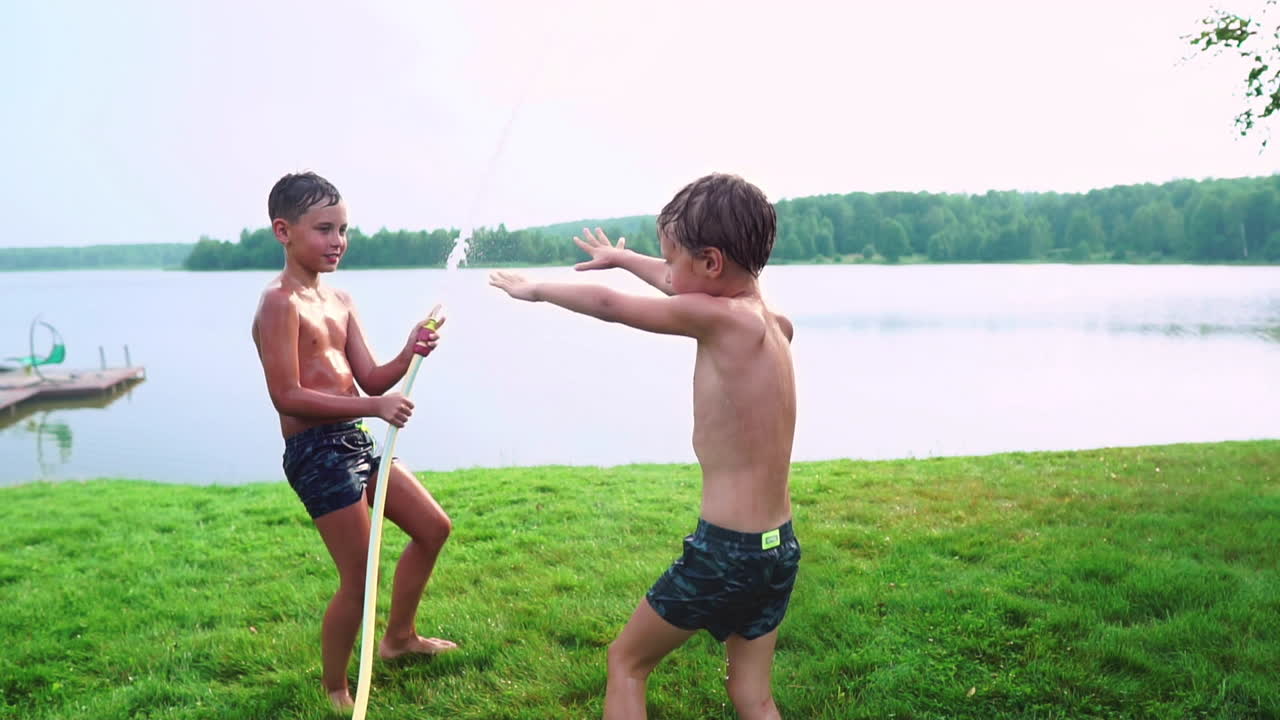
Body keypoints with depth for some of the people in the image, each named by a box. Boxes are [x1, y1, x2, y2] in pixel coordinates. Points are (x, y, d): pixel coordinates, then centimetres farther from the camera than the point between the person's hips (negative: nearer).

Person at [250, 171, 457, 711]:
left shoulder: (340, 301, 12)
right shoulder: (280, 303, -14)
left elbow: (371, 380, 8)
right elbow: (287, 396, -21)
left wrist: (410, 354, -12)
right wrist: (375, 408, -25)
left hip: (355, 442, 9)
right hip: (316, 450, -9)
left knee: (433, 527, 18)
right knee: (358, 577, -3)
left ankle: (399, 637, 36)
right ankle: (335, 691, 21)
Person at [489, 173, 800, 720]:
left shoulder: (721, 319, -18)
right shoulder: (773, 325, 5)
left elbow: (608, 306, -7)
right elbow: (689, 287, 23)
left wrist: (535, 289, 11)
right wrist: (622, 257, 38)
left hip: (727, 551, -8)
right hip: (779, 548, 8)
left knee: (626, 661, 16)